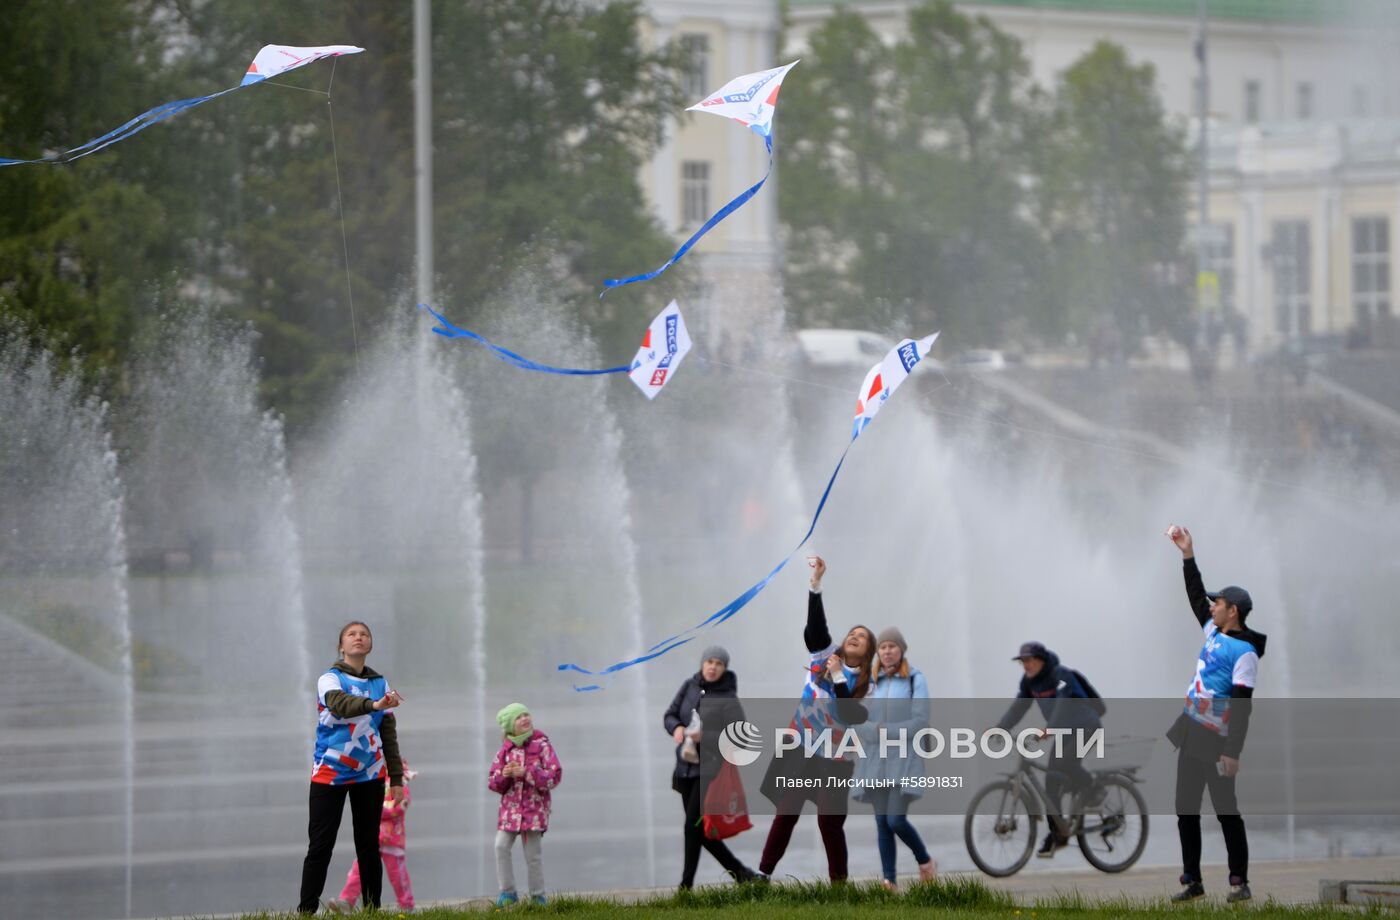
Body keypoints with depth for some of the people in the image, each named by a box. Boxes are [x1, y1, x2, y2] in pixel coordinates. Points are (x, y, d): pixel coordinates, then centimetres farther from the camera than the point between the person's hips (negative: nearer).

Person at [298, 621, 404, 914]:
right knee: (320, 845, -6)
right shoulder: (330, 679, -6)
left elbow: (389, 733, 12)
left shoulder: (380, 683, 8)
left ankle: (372, 909, 7)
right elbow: (340, 704, -29)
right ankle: (306, 910, -5)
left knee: (369, 845, 4)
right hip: (330, 773, -4)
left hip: (369, 774, 4)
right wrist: (374, 705, -48)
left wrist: (396, 777, 7)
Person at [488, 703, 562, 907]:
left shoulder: (542, 745, -3)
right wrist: (503, 776, -15)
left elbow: (555, 775, -10)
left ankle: (538, 896, 12)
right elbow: (493, 783, 9)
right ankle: (508, 892, 0)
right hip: (510, 805, 3)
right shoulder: (505, 750, 7)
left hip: (534, 805, -3)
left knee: (533, 852, 1)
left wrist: (526, 773, -19)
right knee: (501, 846, -10)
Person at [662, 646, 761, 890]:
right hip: (686, 767, 6)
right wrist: (676, 728, -12)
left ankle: (686, 885, -8)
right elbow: (669, 715, 11)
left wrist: (705, 737, -26)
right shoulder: (690, 687, 5)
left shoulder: (728, 700, -10)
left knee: (693, 827, -13)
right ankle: (740, 872, 23)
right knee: (702, 831, 10)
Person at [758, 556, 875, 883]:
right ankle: (763, 873, 4)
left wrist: (837, 677, -18)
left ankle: (839, 884, 7)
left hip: (833, 757, -2)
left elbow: (851, 716, -16)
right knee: (786, 812, 1)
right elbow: (816, 622, -8)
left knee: (830, 821, -2)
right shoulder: (824, 655, 5)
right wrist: (816, 582, -20)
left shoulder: (865, 684, -1)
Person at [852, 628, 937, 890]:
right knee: (882, 823, -1)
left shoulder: (915, 679, -2)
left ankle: (925, 862, 11)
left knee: (896, 820, -13)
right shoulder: (871, 682, 10)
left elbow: (920, 720, -10)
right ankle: (889, 881, 0)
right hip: (876, 760, 4)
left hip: (903, 759, -4)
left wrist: (888, 732, -12)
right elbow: (859, 723, 7)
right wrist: (875, 731, -12)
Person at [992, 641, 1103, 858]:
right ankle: (1057, 834, 4)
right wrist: (998, 729, -21)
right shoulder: (1029, 681, -1)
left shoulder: (1061, 675, -22)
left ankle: (1092, 789, -7)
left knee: (1065, 762, -32)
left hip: (1085, 727, -7)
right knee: (1051, 781, -1)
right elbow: (1018, 708, -6)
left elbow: (1062, 705, -36)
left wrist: (1048, 729, -50)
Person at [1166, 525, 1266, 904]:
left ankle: (1239, 882, 0)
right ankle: (1192, 881, 12)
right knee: (1186, 811, 8)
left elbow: (1242, 706, -20)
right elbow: (1196, 594, 21)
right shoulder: (1213, 632, 9)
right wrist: (1188, 553, 18)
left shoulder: (1245, 653, -15)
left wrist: (1233, 752, -24)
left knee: (1226, 810, -5)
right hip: (1190, 734, 9)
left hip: (1216, 742, -9)